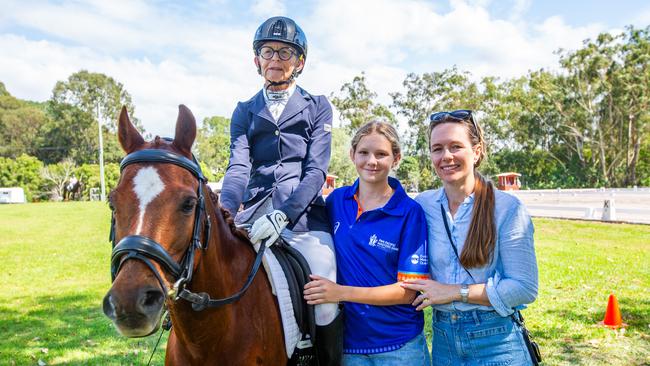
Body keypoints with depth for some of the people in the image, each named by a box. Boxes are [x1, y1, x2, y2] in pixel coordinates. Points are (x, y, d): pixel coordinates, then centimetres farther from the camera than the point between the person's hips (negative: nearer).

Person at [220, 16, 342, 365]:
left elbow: (316, 170, -3)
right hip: (254, 214, 2)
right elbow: (238, 165, 1)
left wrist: (282, 216, -20)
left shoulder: (317, 107, 9)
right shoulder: (244, 111, 16)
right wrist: (227, 209, -21)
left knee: (326, 309, -14)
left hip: (303, 215, -2)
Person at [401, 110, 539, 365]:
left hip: (495, 342, -3)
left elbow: (524, 288, -14)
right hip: (443, 338, 3)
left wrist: (455, 291, -16)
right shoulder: (422, 205, -2)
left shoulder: (507, 208, -12)